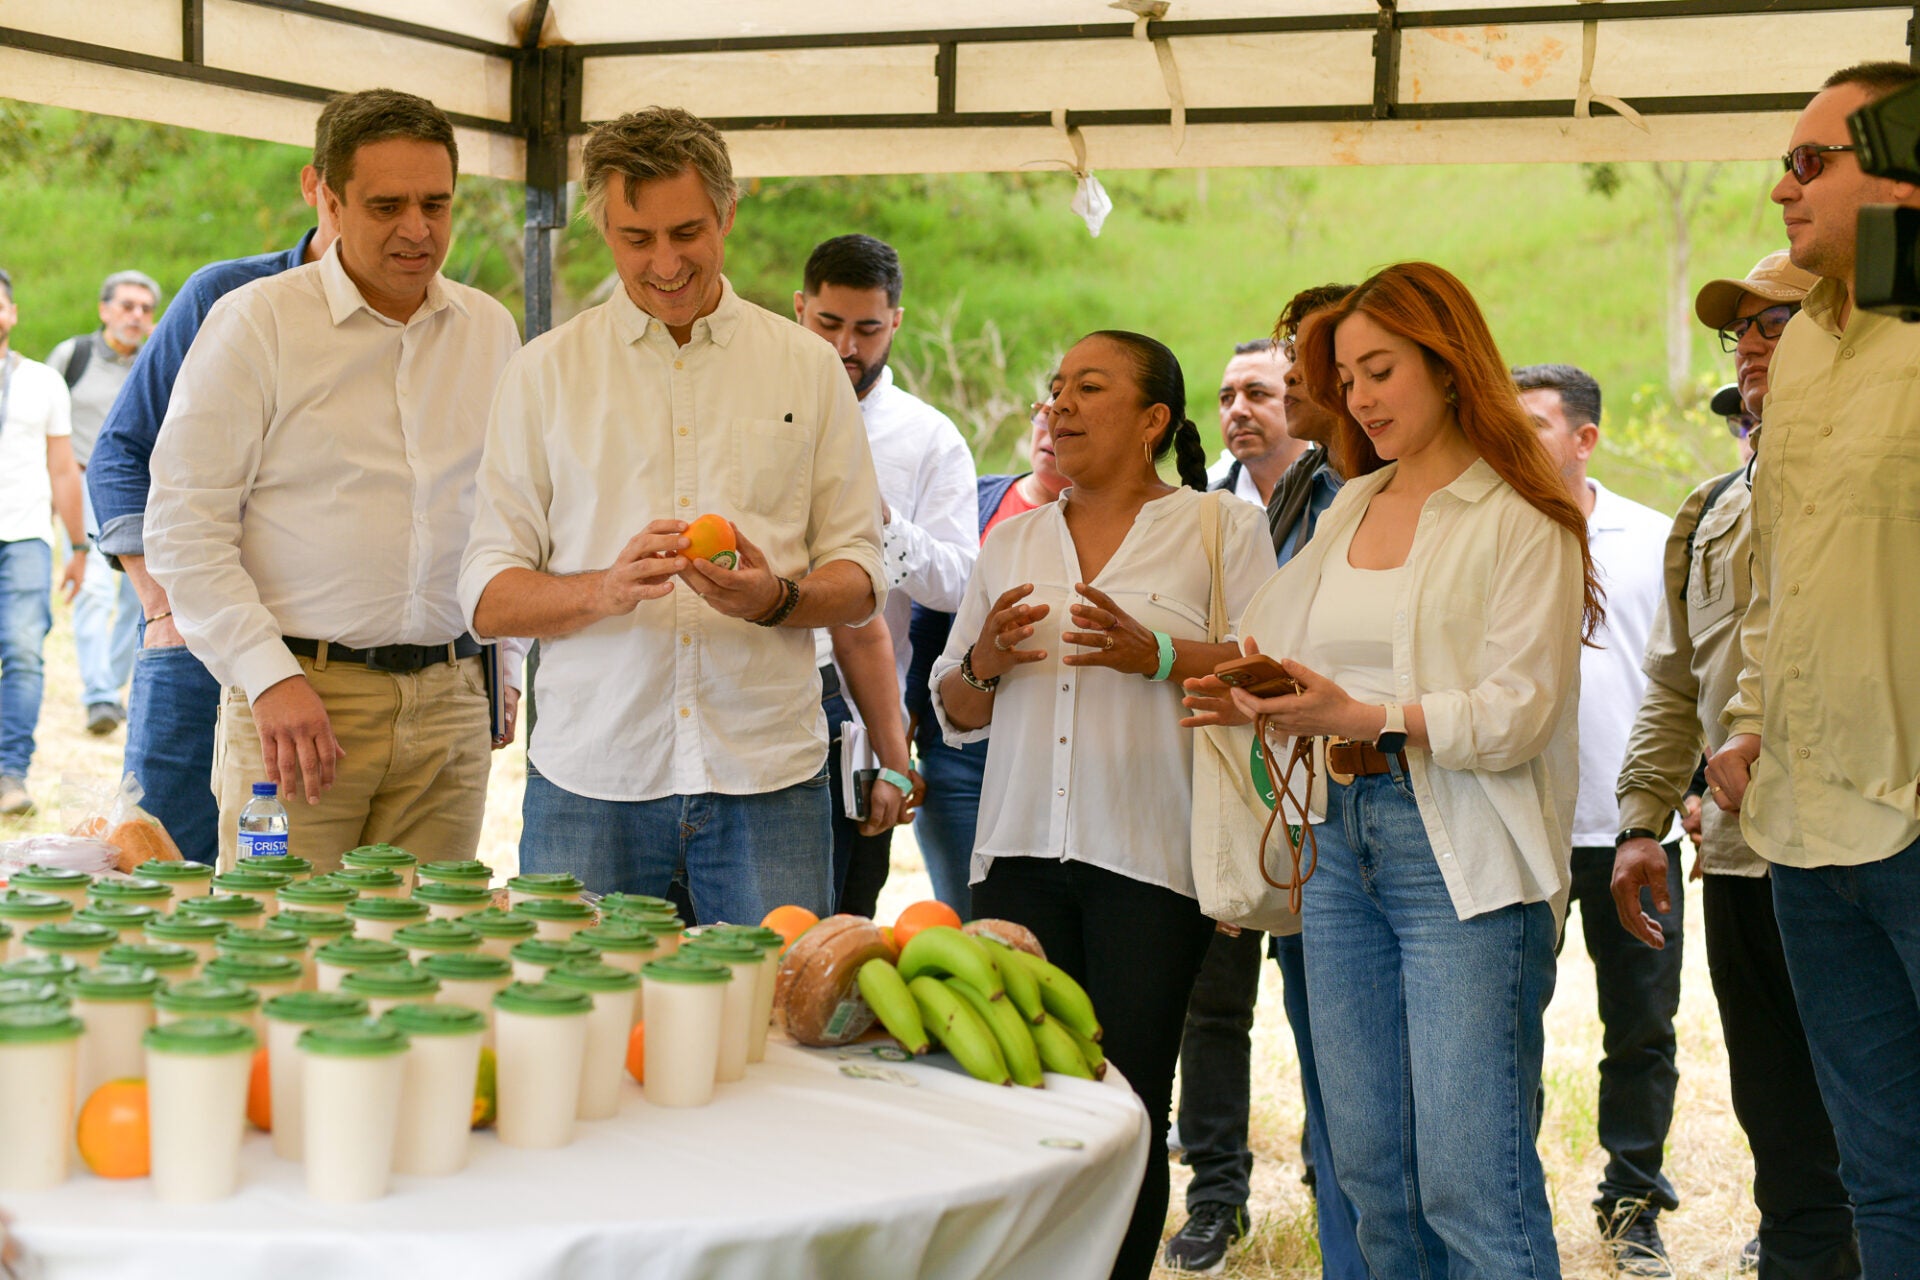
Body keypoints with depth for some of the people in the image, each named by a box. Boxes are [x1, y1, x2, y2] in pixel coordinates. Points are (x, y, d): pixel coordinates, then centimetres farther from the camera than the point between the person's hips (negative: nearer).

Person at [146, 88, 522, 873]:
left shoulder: (490, 331, 12)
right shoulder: (255, 322, -2)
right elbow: (184, 524, -5)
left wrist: (501, 672, 18)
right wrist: (270, 676, -14)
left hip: (449, 701, 4)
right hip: (301, 695, -4)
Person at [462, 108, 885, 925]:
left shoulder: (809, 368, 10)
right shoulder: (546, 373, 7)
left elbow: (860, 575, 9)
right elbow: (488, 597, 2)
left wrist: (776, 598, -13)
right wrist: (608, 588, -17)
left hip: (767, 773, 1)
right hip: (590, 779, 0)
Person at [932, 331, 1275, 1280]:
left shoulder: (1221, 529, 5)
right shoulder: (1012, 541, 19)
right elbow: (955, 714, 21)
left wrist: (1155, 655, -17)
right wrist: (984, 665, 0)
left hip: (1148, 858, -4)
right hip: (1021, 852, 4)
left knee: (1127, 1109, -4)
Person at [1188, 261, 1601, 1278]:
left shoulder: (1522, 520, -4)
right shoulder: (1348, 512, 19)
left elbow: (1517, 710, -13)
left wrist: (1365, 717, -24)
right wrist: (1254, 701, -3)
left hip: (1461, 856, -7)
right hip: (1343, 842, 7)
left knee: (1470, 1183, -9)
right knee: (1372, 1178, 8)